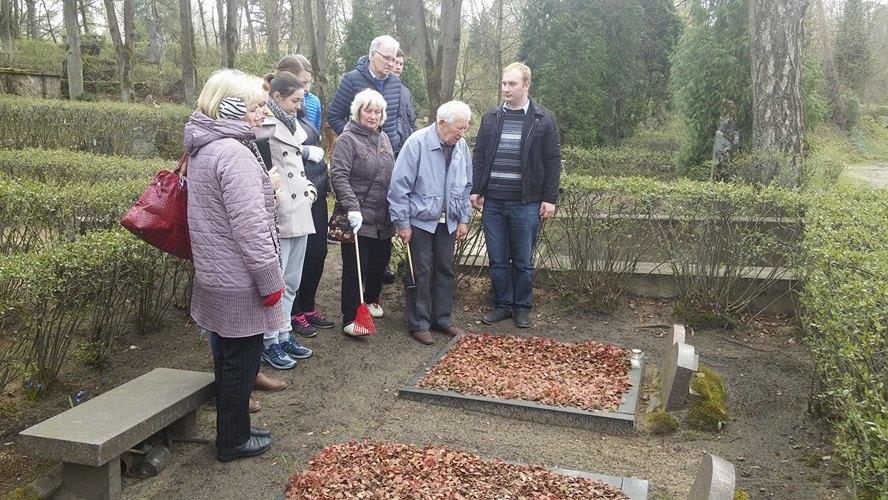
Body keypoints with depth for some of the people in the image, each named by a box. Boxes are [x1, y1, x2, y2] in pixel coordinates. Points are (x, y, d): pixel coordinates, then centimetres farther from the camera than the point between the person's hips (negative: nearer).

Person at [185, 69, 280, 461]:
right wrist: (270, 279, -18)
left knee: (229, 356, 20)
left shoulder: (203, 148, 11)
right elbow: (250, 226, -24)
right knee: (241, 360, 5)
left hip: (215, 274, 10)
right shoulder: (233, 153, -22)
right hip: (239, 281, -10)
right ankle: (233, 441, 21)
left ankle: (234, 428, 36)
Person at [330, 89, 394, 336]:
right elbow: (339, 177, -18)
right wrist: (353, 208, -27)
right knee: (356, 268, -3)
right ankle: (350, 318, 5)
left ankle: (371, 299, 41)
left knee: (380, 261, 18)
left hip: (383, 220, 7)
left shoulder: (383, 138, 13)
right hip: (359, 219, -7)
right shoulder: (347, 139, -9)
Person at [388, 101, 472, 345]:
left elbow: (465, 187, 12)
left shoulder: (461, 146, 1)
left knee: (445, 270, 13)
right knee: (421, 272, 1)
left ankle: (442, 319, 27)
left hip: (448, 222, 5)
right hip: (420, 221, -5)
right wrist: (402, 223, -13)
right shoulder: (417, 143, -17)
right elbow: (400, 185, -15)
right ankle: (418, 324, 14)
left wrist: (463, 219, 10)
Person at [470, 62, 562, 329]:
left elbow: (552, 162, -1)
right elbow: (479, 156, 12)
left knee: (523, 261, 8)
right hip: (492, 202, 3)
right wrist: (476, 190, 4)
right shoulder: (491, 117, 8)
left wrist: (549, 199, -6)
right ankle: (502, 304, 25)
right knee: (497, 260, 10)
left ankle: (522, 307, 23)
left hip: (526, 204, -3)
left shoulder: (543, 119, -1)